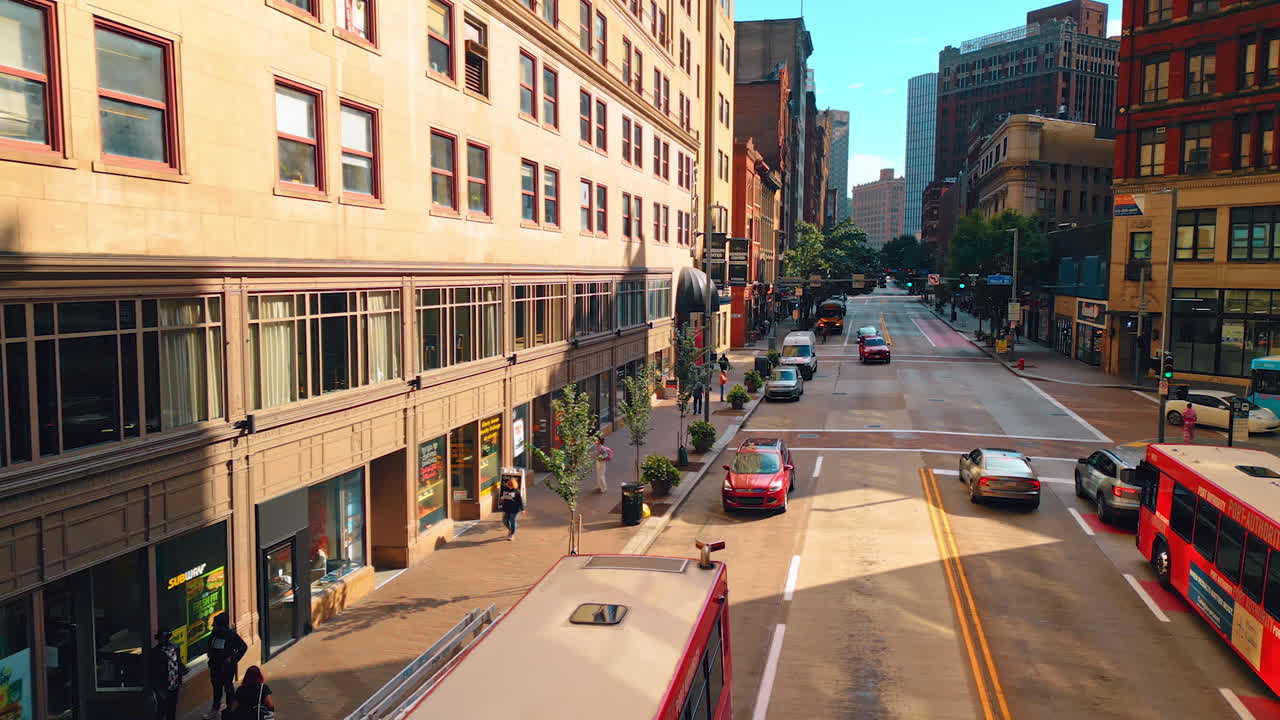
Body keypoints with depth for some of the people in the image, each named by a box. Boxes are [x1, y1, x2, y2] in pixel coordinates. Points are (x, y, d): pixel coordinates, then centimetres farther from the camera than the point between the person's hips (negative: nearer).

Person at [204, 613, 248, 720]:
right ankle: (215, 709, 31)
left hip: (227, 666, -5)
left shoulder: (232, 635, -16)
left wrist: (233, 659, -12)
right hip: (215, 665, 5)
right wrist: (210, 656, 6)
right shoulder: (214, 633, -2)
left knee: (228, 687, 4)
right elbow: (210, 646, 18)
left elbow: (244, 647, -11)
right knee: (216, 687, 16)